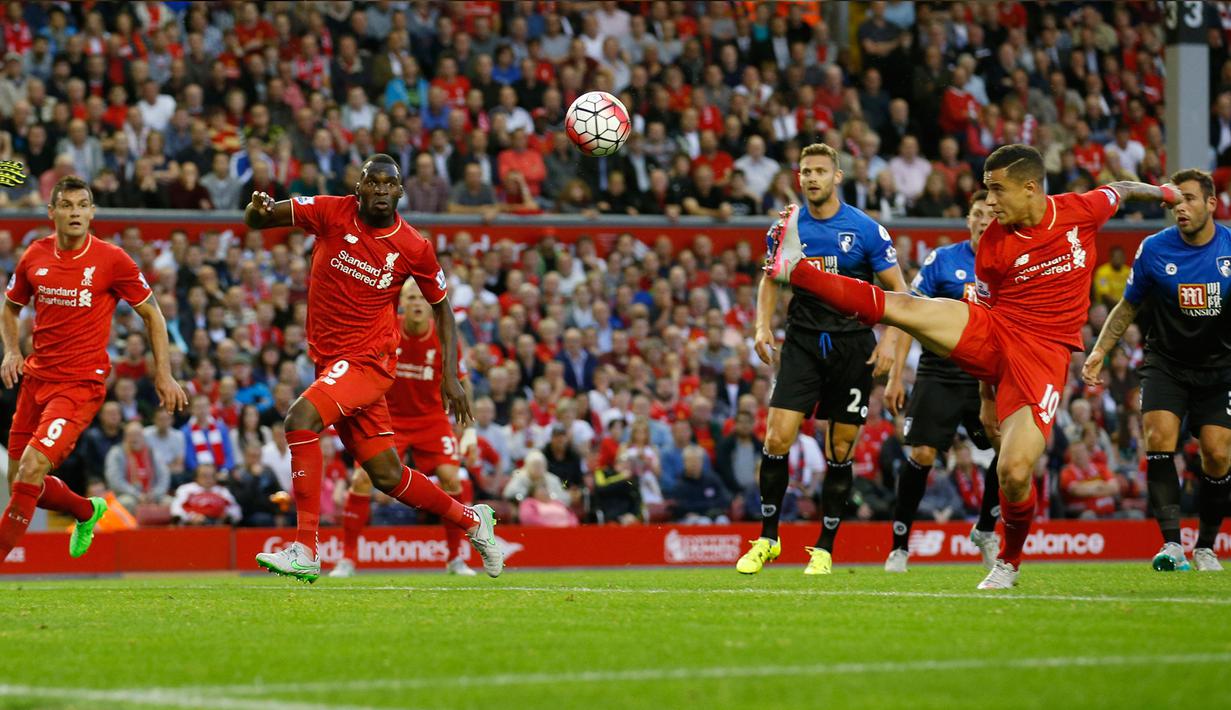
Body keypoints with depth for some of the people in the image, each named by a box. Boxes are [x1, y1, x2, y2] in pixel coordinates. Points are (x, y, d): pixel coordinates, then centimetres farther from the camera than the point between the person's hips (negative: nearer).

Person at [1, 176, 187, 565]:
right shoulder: (35, 257, 2)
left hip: (82, 383, -5)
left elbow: (152, 314, 3)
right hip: (37, 377, 5)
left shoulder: (111, 259, -9)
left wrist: (163, 374, -2)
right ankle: (87, 511, 41)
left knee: (32, 467, -21)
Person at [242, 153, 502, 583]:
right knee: (387, 476, 12)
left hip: (369, 358, -4)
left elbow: (442, 307, 8)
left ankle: (305, 551, -28)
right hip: (329, 360, 4)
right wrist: (258, 209, -27)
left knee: (301, 418, -29)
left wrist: (451, 375, 1)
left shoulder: (414, 249, -7)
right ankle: (473, 520, 36)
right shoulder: (331, 213, -4)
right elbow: (255, 221, -2)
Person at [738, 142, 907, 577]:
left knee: (840, 451, 2)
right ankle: (768, 539, 3)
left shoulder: (866, 229, -5)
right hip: (803, 343, 1)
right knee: (777, 439, -11)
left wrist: (889, 340, -12)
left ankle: (825, 549, 13)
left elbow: (897, 288, 0)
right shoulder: (787, 227, 2)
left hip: (853, 345, -1)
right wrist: (763, 327, 2)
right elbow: (771, 279, 17)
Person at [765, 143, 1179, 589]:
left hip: (1044, 354, -2)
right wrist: (986, 396, 14)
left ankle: (1009, 562, 13)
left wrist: (1160, 191, 40)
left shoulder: (1081, 211, -5)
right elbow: (984, 310, 11)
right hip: (994, 334, 2)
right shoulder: (993, 244, -1)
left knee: (1014, 473, -14)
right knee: (900, 308, -22)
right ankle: (795, 270, -21)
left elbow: (1118, 192, 19)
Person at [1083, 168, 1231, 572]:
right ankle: (1172, 543, -23)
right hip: (1166, 362, 0)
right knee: (1159, 436, -21)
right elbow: (1129, 306, 7)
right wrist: (1100, 350, -1)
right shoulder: (1155, 249, -7)